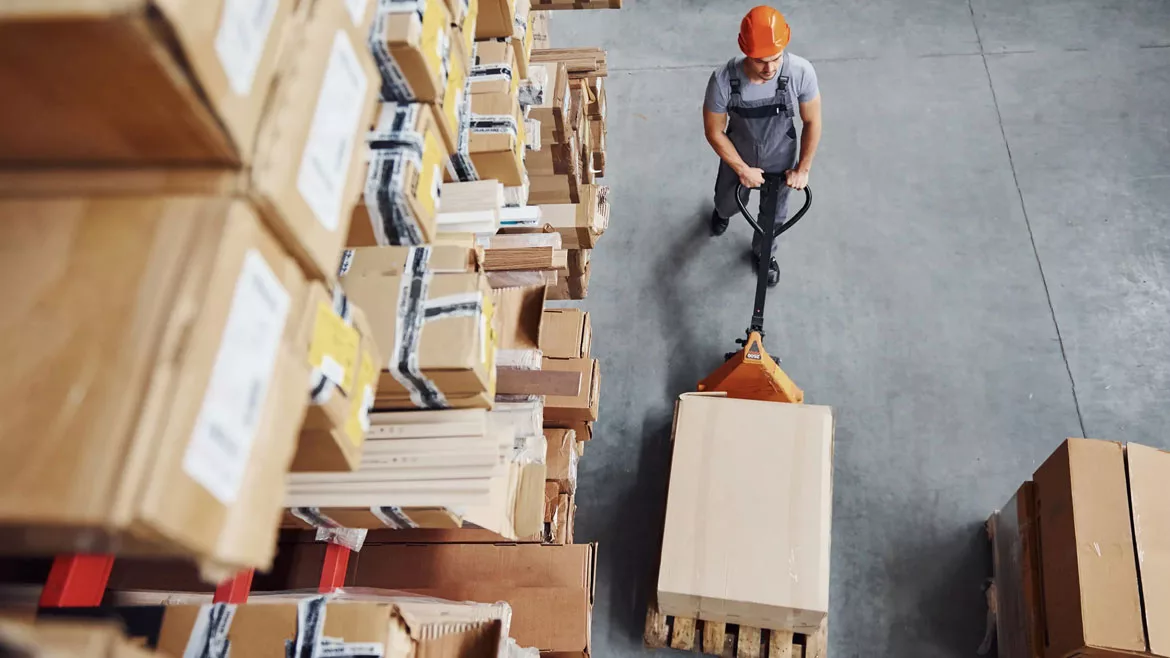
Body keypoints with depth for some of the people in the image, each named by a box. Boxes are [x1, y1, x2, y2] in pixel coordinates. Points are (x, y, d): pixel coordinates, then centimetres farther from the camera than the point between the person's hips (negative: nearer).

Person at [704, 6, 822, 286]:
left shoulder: (801, 72, -33)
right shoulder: (723, 80, -36)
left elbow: (812, 122, -15)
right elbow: (714, 131, -19)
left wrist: (803, 169, -9)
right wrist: (742, 170, -15)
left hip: (780, 160, 1)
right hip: (738, 159, 0)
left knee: (774, 214, 26)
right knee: (729, 202, 30)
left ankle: (763, 253, 59)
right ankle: (722, 213, 70)